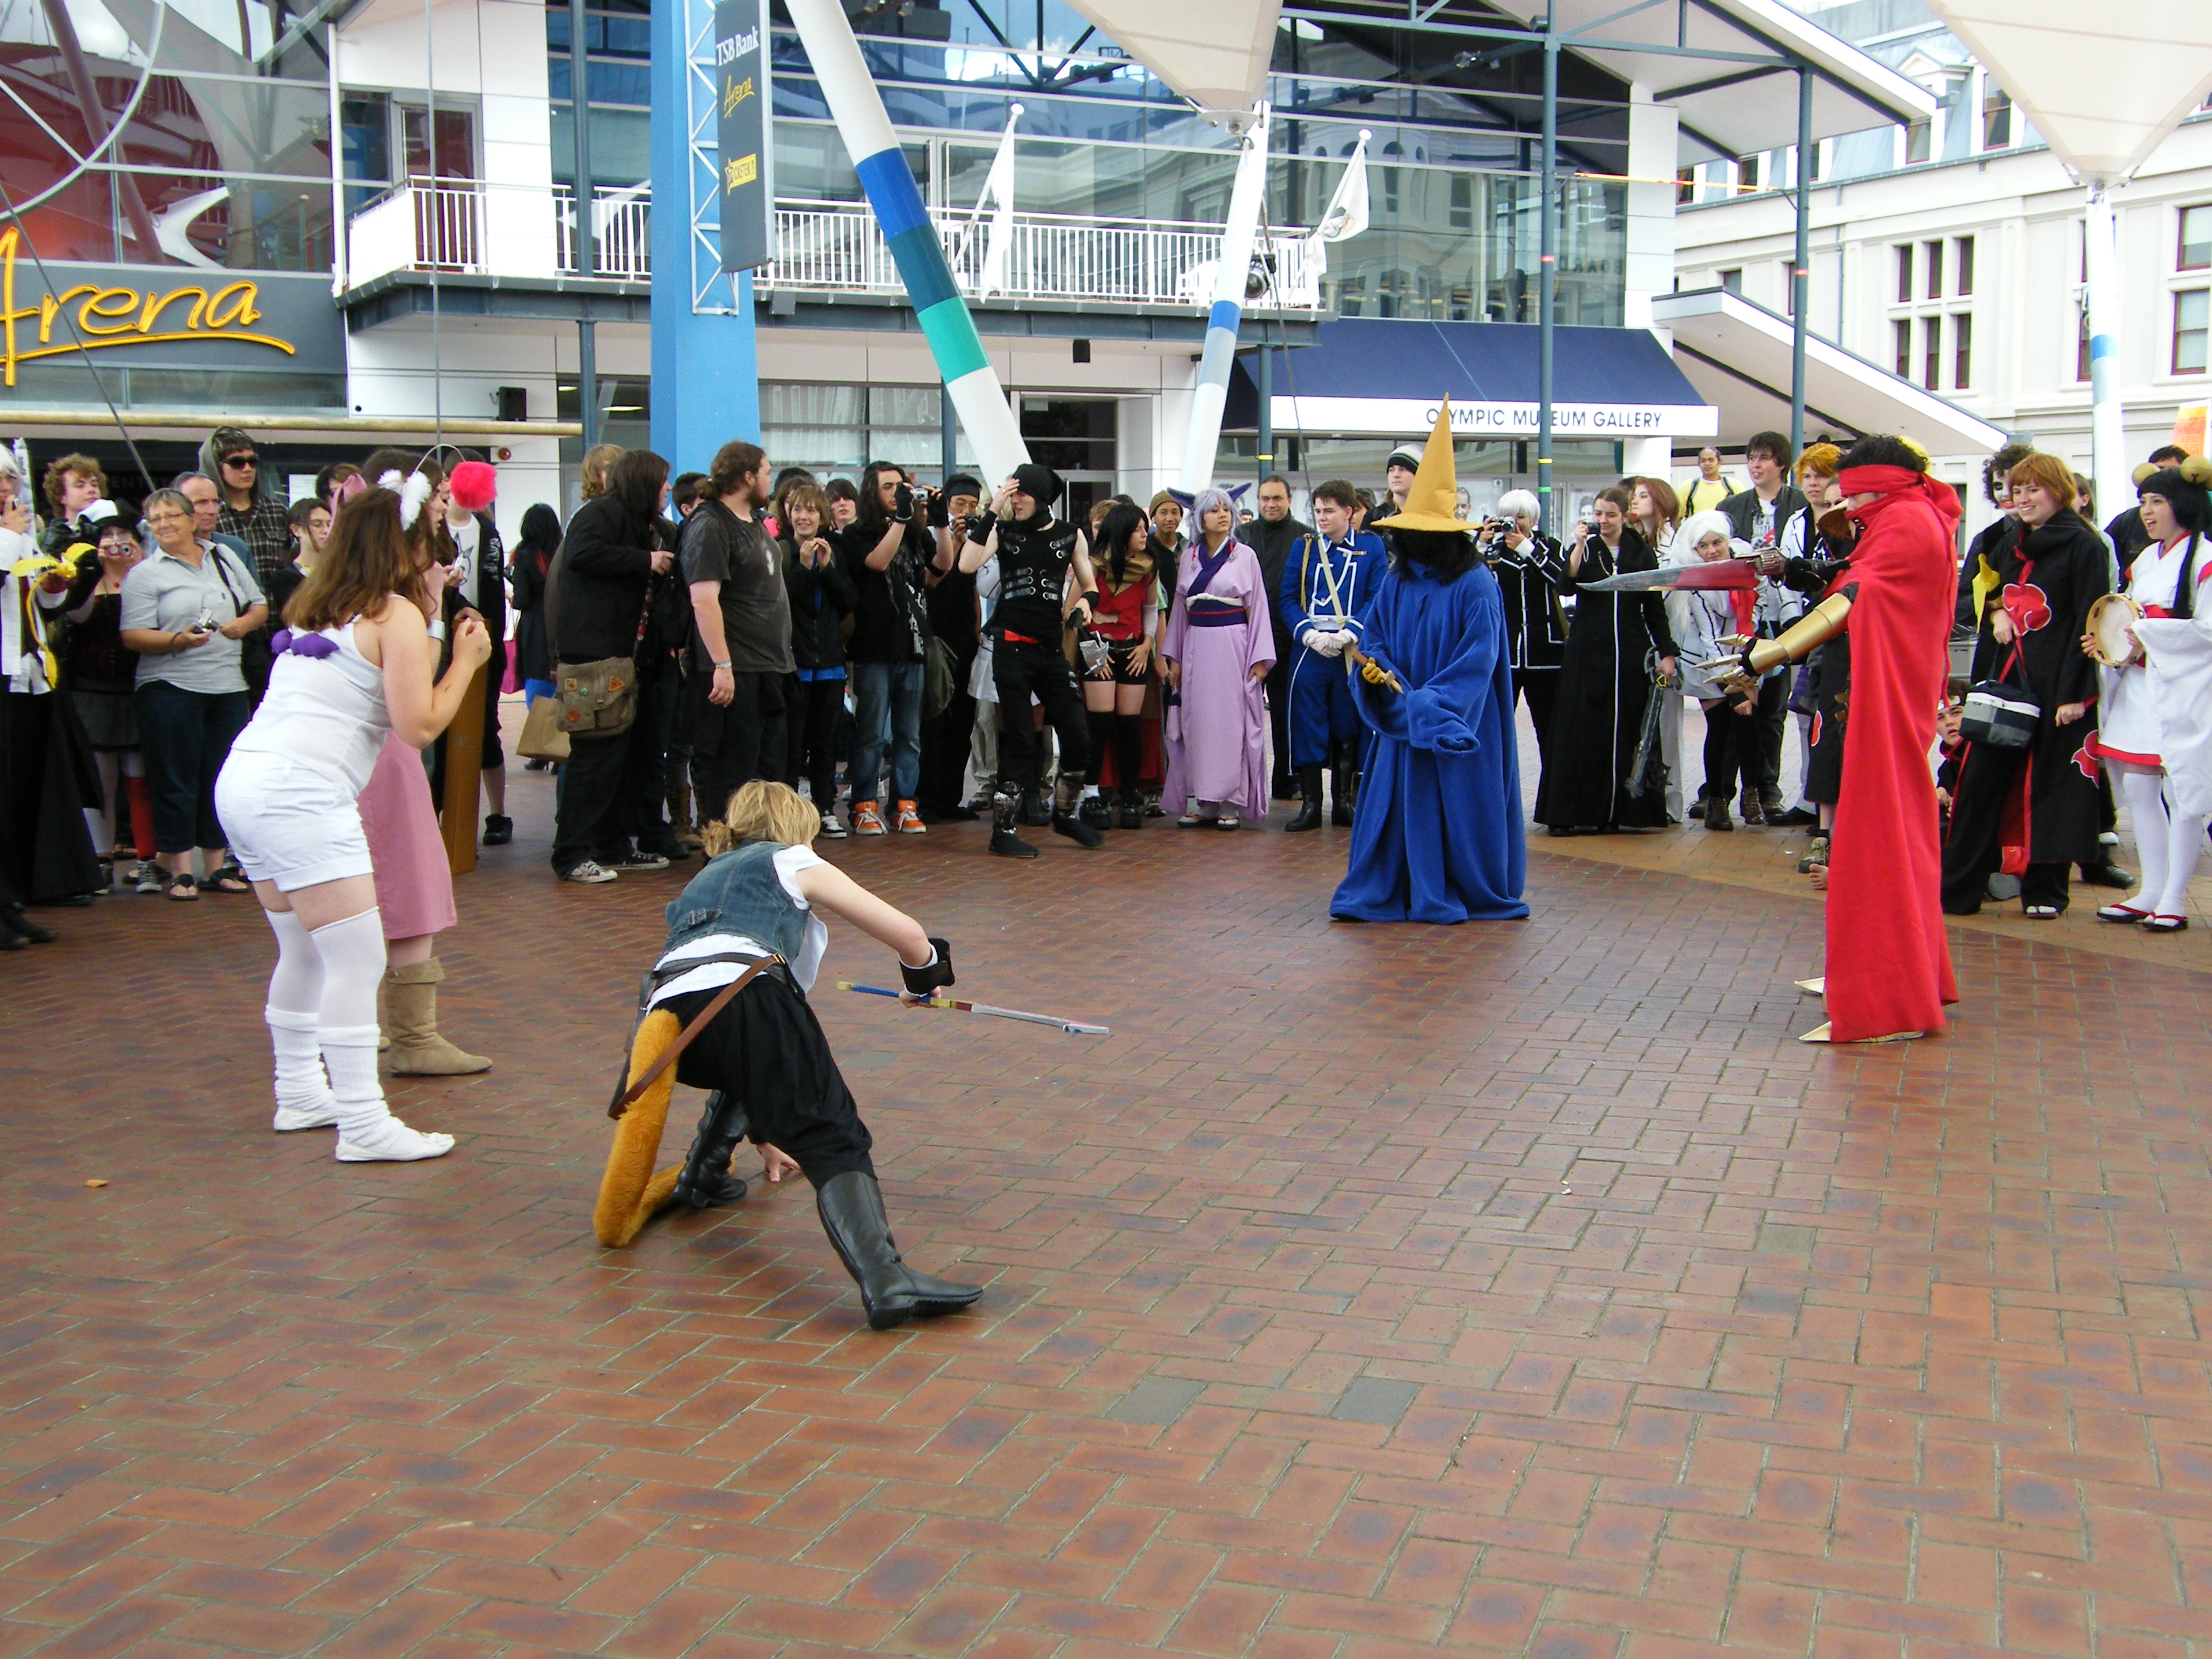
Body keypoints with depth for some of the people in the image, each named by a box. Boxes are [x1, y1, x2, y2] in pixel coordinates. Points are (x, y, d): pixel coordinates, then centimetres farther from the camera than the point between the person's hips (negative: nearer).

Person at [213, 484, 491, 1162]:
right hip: (302, 793, -9)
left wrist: (436, 638, 21)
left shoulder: (317, 609, 19)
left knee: (304, 950, 21)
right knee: (357, 959, -8)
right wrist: (466, 661, 3)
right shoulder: (397, 615, -5)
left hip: (243, 780, 9)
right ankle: (363, 1124, -9)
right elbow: (418, 725, -10)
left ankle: (300, 1093, 31)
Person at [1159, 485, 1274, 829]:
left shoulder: (1244, 555, 2)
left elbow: (1257, 607, 1)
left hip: (1232, 645, -3)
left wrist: (1260, 658, -6)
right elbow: (1180, 607, 15)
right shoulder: (1189, 556, 11)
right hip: (1196, 647, 3)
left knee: (1232, 722, -4)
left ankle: (1230, 804, 0)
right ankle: (1202, 802, 7)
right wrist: (1172, 656, 10)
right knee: (1197, 723, 2)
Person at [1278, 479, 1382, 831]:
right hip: (1309, 650, 1)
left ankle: (1345, 800, 18)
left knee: (1349, 728, 6)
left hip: (1353, 651, -1)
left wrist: (1349, 633, -15)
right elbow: (1287, 598, 5)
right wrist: (1309, 633, -11)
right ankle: (1310, 803, 5)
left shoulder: (1372, 547, 4)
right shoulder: (1304, 547, 7)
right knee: (1307, 725, -2)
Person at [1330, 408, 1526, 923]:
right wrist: (1376, 668, -11)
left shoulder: (1475, 585, -12)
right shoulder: (1396, 581, 6)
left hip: (1458, 725, -5)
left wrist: (1431, 704, -19)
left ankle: (1466, 893, 14)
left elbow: (1479, 658, -14)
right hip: (1403, 721, 5)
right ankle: (1378, 893, 11)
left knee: (1455, 803, 1)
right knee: (1397, 801, 5)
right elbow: (1373, 633, 12)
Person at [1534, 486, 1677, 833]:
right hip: (1587, 652, -1)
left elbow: (1655, 607, 9)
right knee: (1581, 730, -3)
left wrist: (1666, 653, 3)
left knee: (1626, 730, 1)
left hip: (1631, 654, 1)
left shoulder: (1641, 553, 8)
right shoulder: (1584, 548, 6)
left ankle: (1616, 811, 6)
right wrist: (1580, 544, -19)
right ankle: (1566, 813, -2)